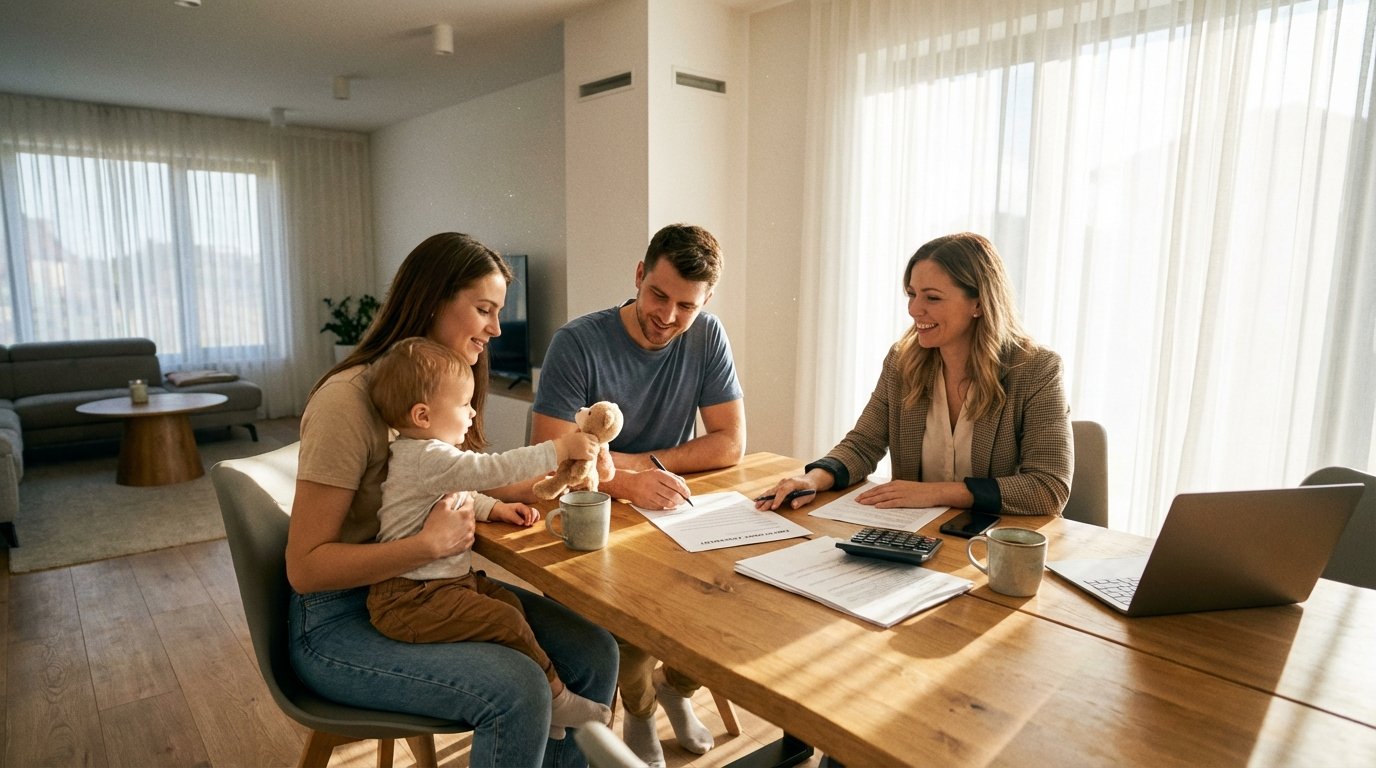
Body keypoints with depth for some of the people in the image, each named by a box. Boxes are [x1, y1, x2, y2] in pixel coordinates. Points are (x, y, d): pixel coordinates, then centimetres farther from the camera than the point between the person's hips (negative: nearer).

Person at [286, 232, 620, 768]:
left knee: (593, 654, -10)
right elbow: (304, 568, -19)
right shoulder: (347, 400, -20)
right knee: (517, 690, -28)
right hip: (339, 622, -7)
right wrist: (431, 544, -29)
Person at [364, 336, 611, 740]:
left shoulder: (420, 450, 11)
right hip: (410, 600, -11)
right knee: (507, 622, -15)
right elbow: (494, 468, -30)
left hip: (444, 578, 11)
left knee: (510, 601, 2)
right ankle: (556, 701, 3)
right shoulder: (428, 459, -25)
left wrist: (495, 508, 8)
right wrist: (561, 448, -25)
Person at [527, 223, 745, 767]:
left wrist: (646, 463, -17)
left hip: (674, 509, 4)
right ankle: (639, 712, 8)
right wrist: (626, 483, -37)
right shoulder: (578, 342, -15)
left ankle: (676, 685, 17)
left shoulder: (706, 338, -4)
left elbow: (731, 443, -5)